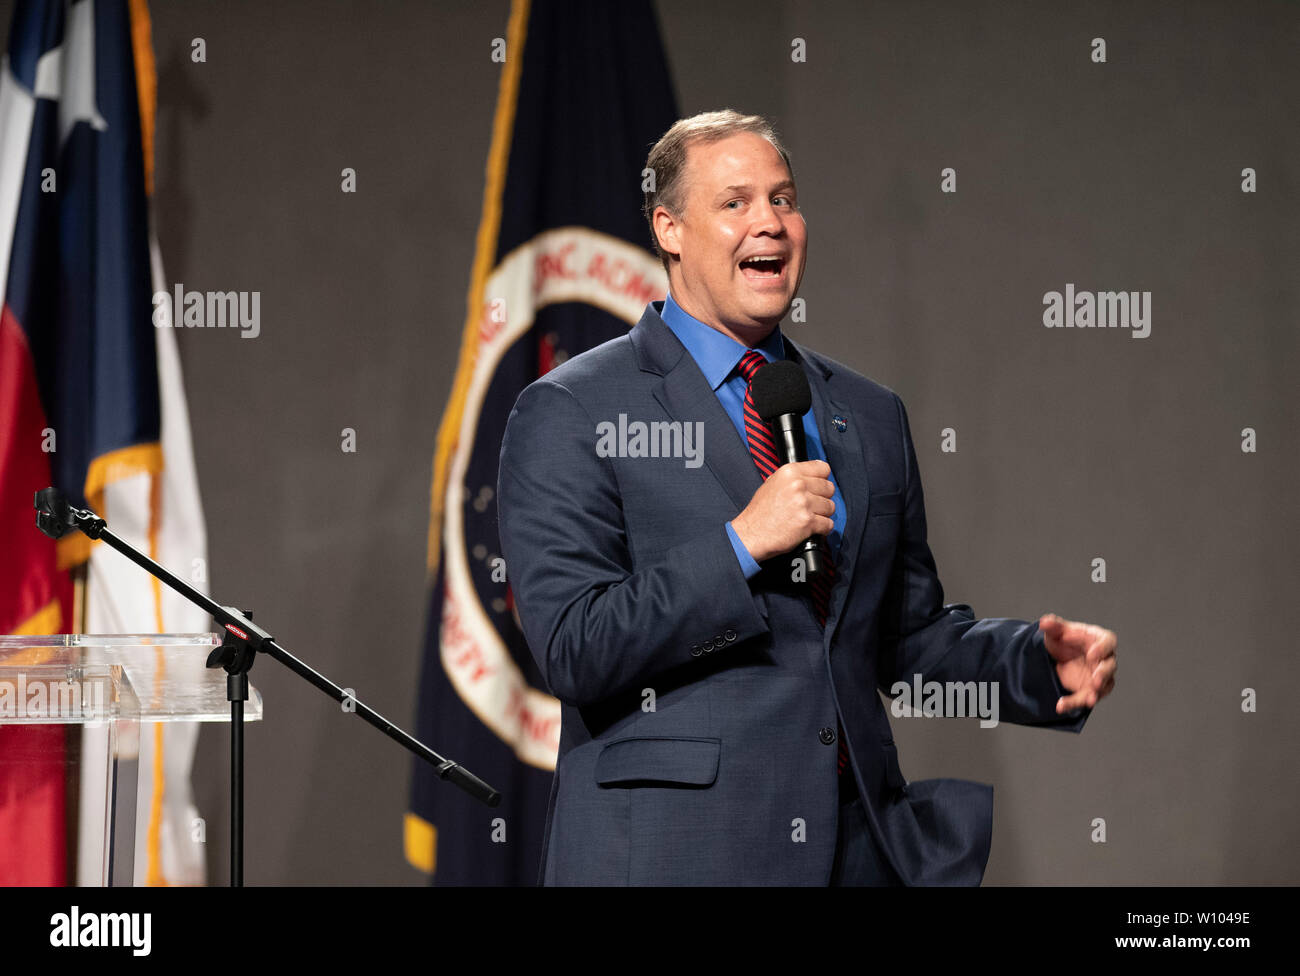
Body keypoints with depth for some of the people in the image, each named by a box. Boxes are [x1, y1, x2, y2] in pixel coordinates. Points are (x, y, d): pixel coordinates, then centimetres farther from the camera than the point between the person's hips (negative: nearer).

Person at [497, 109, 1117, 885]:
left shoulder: (871, 417, 14)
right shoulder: (571, 412, -3)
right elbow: (574, 651, -12)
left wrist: (1042, 665, 1)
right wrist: (742, 546, -18)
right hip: (667, 850, -4)